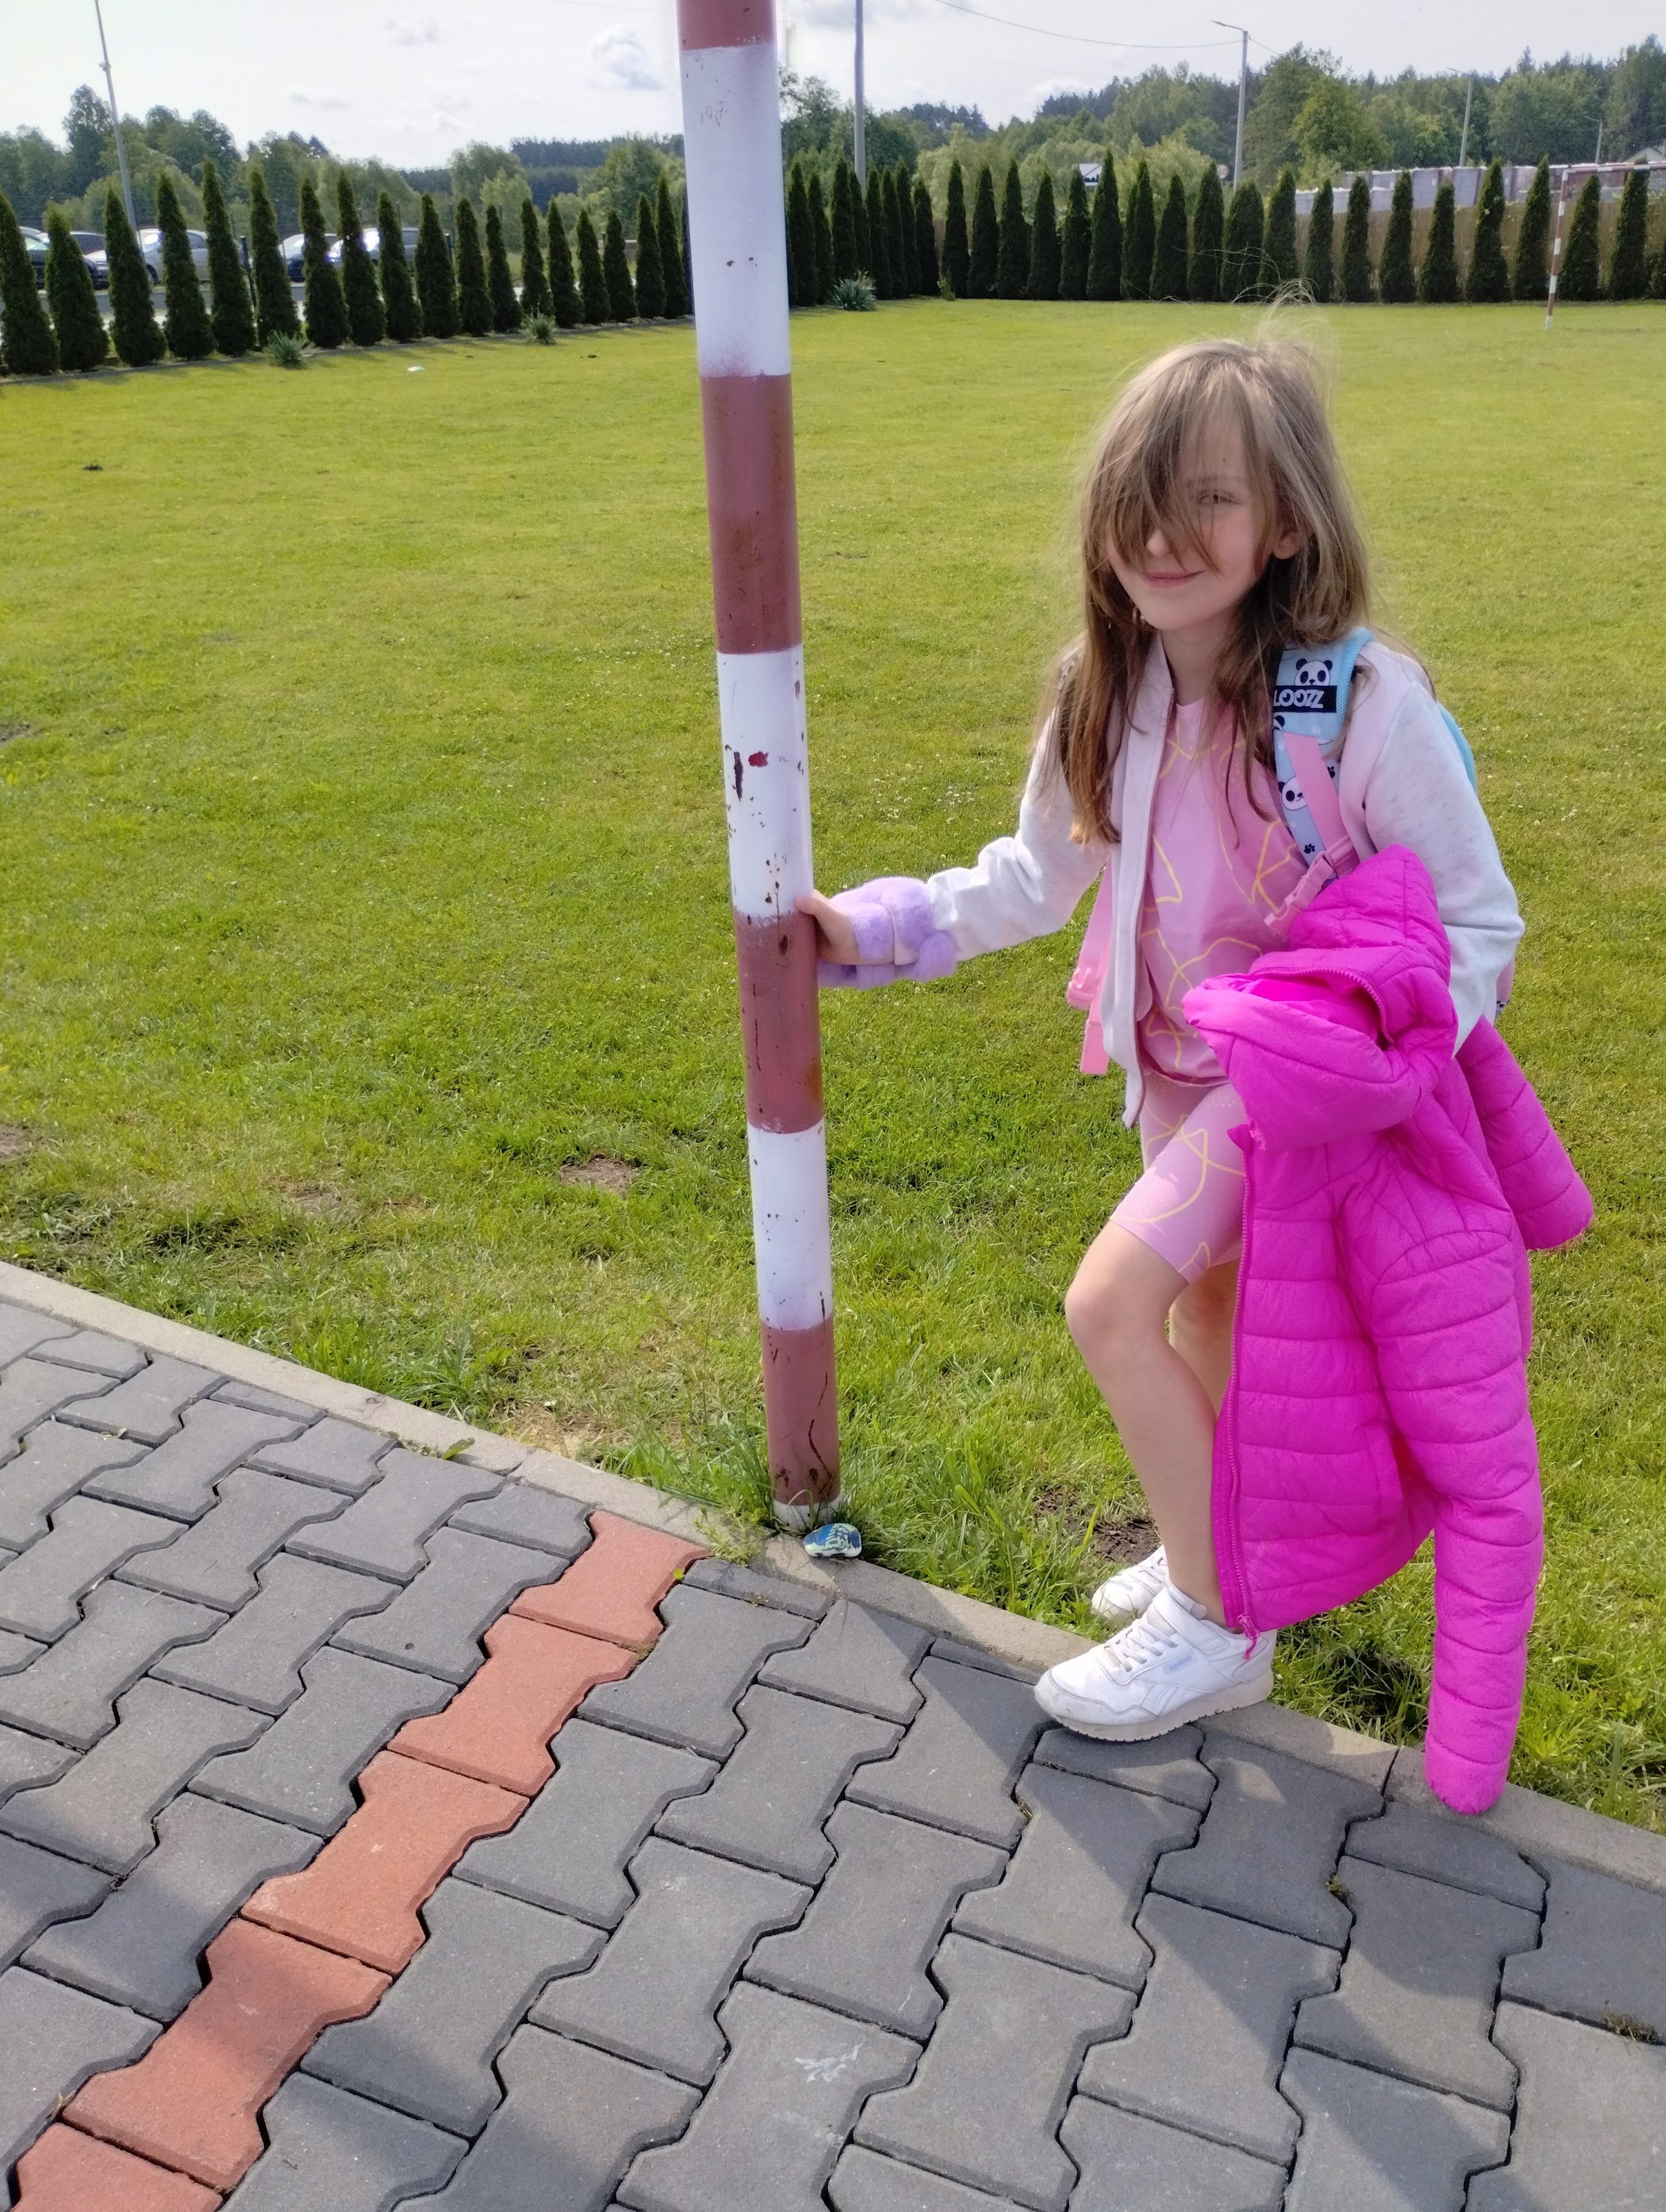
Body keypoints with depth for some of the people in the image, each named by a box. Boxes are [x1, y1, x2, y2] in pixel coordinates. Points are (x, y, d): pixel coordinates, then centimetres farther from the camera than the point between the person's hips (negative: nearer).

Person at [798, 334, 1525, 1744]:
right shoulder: (1109, 697, -8)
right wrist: (872, 930, 2)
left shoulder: (1365, 703, -25)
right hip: (1176, 1059, 6)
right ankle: (1222, 1545, 45)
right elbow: (1038, 876, 7)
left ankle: (1215, 1628, 6)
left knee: (1110, 1301, -13)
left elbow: (1478, 918, -15)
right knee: (1203, 1306, 20)